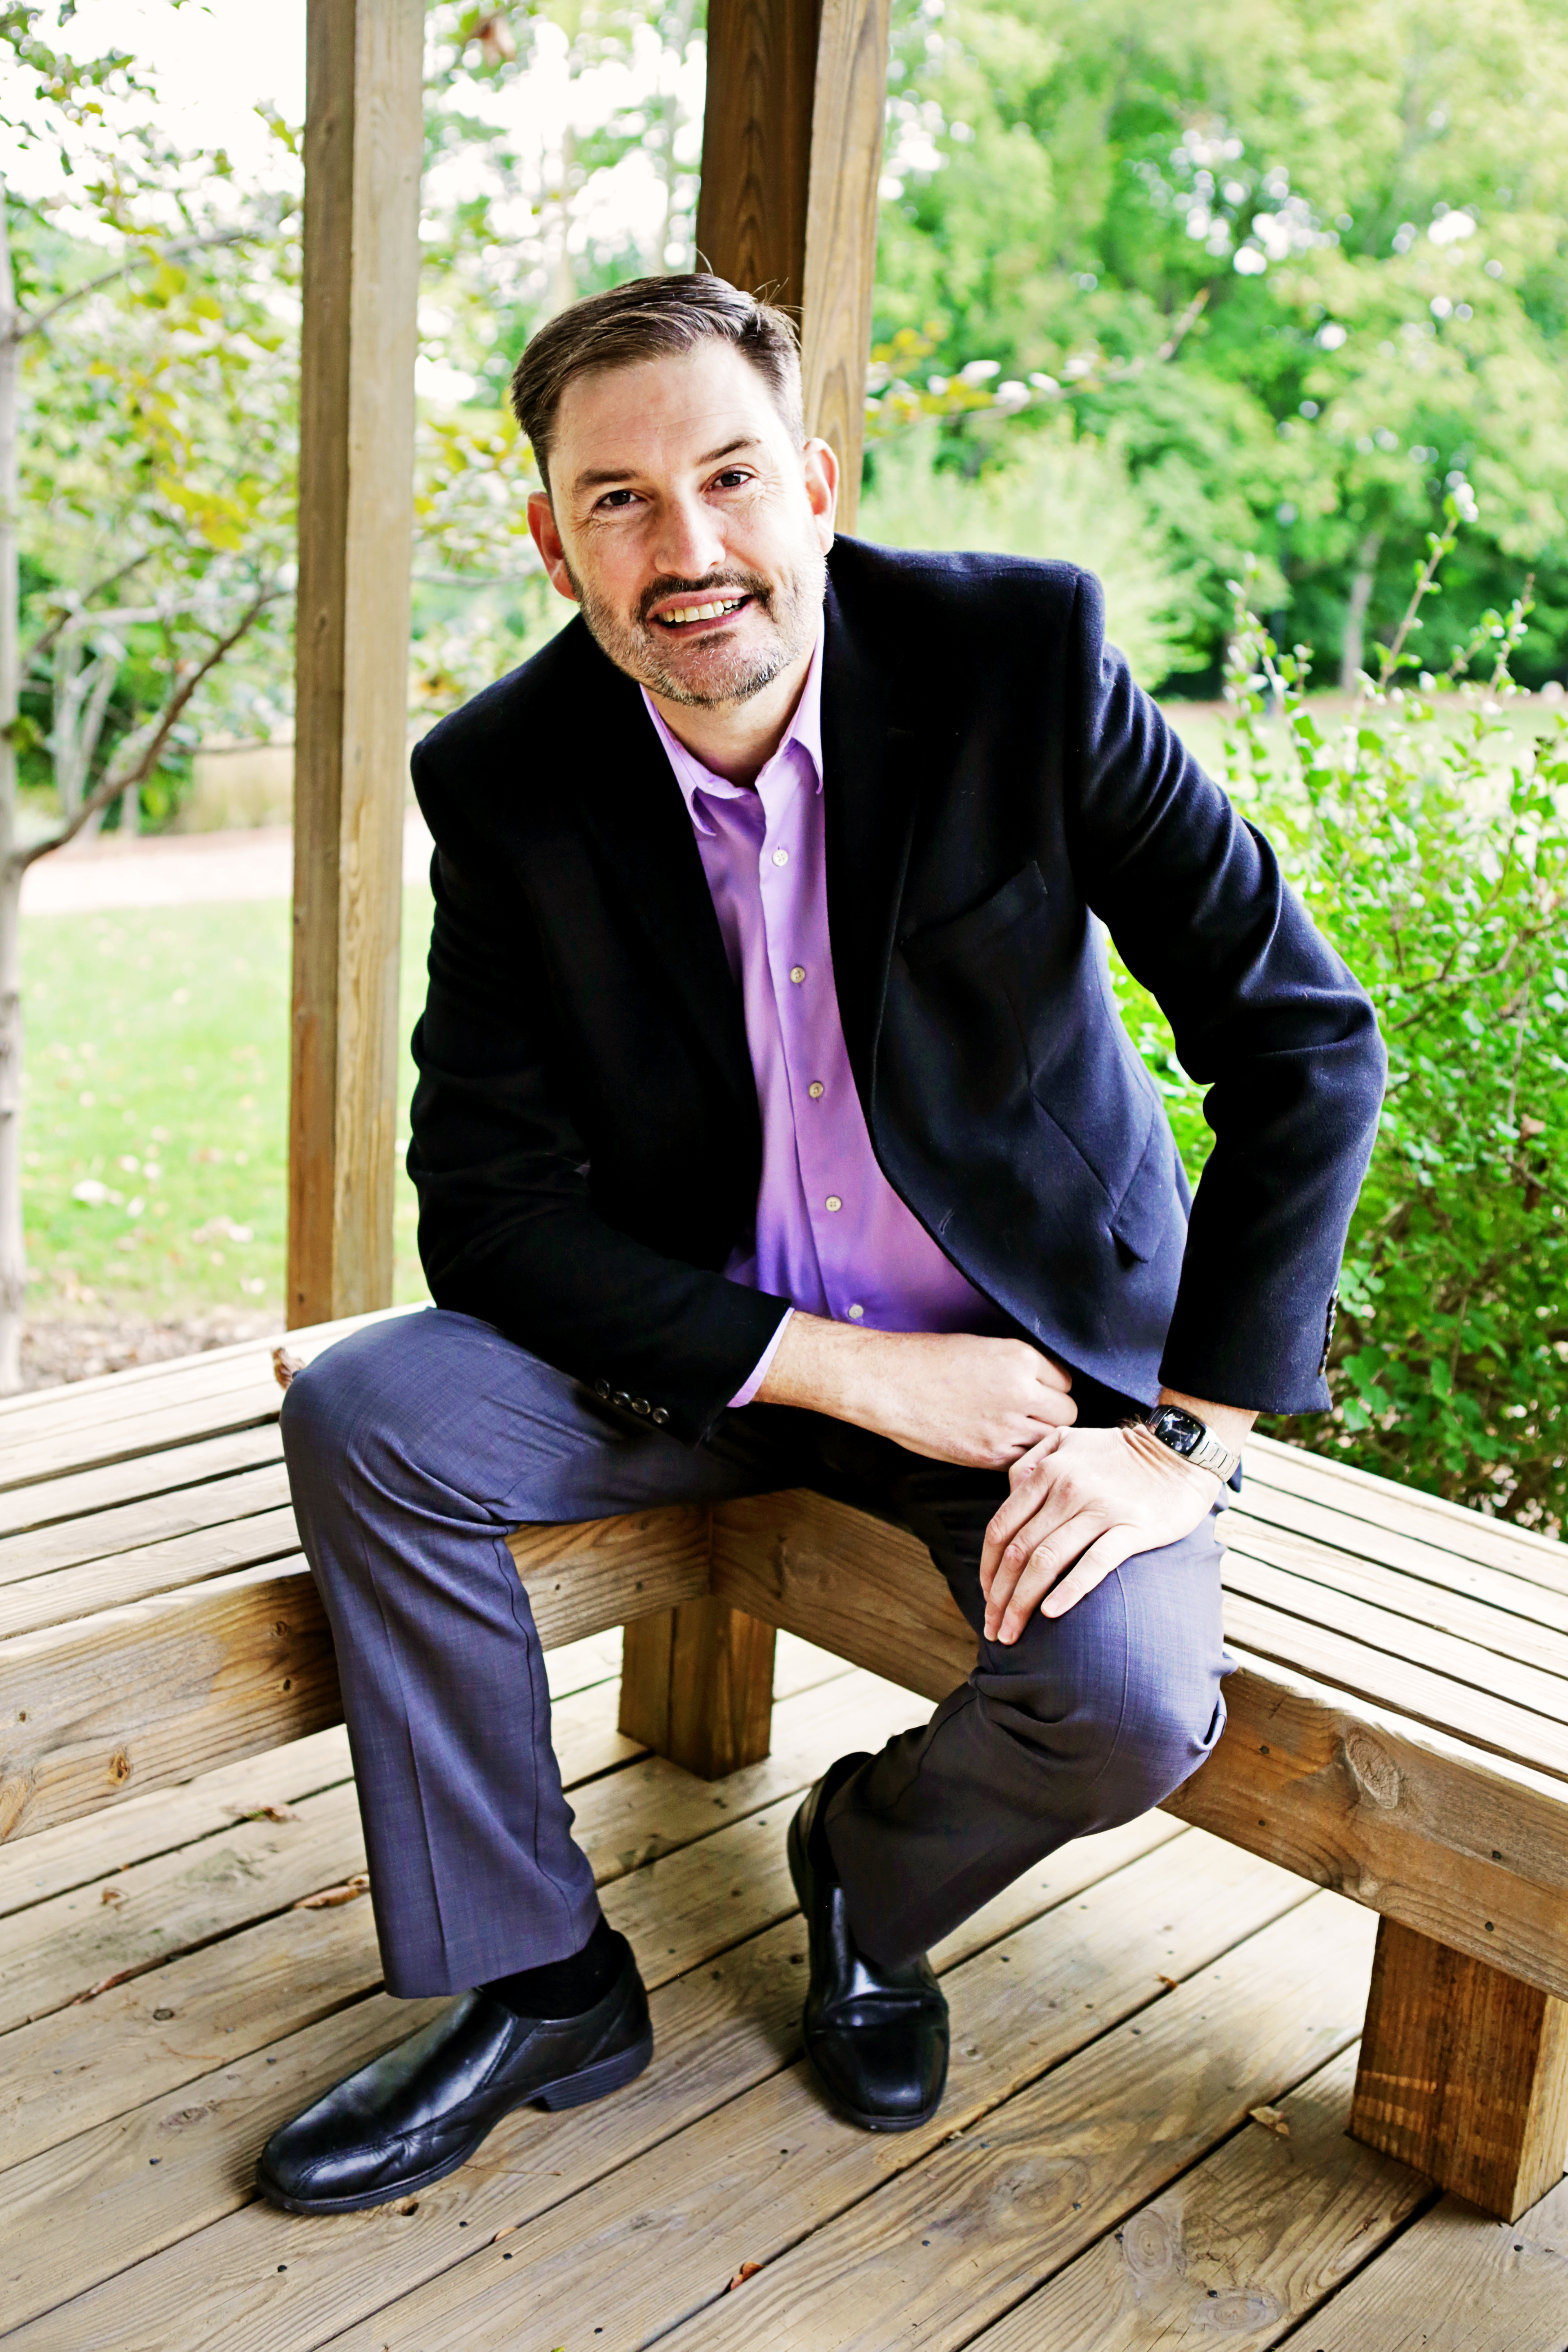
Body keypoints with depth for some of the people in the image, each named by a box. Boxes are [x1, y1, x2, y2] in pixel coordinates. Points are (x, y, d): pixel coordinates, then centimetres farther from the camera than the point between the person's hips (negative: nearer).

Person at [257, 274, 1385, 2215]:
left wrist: (1186, 1437, -21)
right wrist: (855, 1373, -21)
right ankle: (538, 1981, 2)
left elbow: (1307, 1043, -15)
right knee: (364, 1414, -18)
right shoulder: (506, 781, -11)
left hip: (1035, 1330, -1)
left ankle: (872, 1871, 13)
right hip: (706, 1340, 2)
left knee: (1133, 1700, -25)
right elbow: (488, 1209, -12)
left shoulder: (1026, 654, -17)